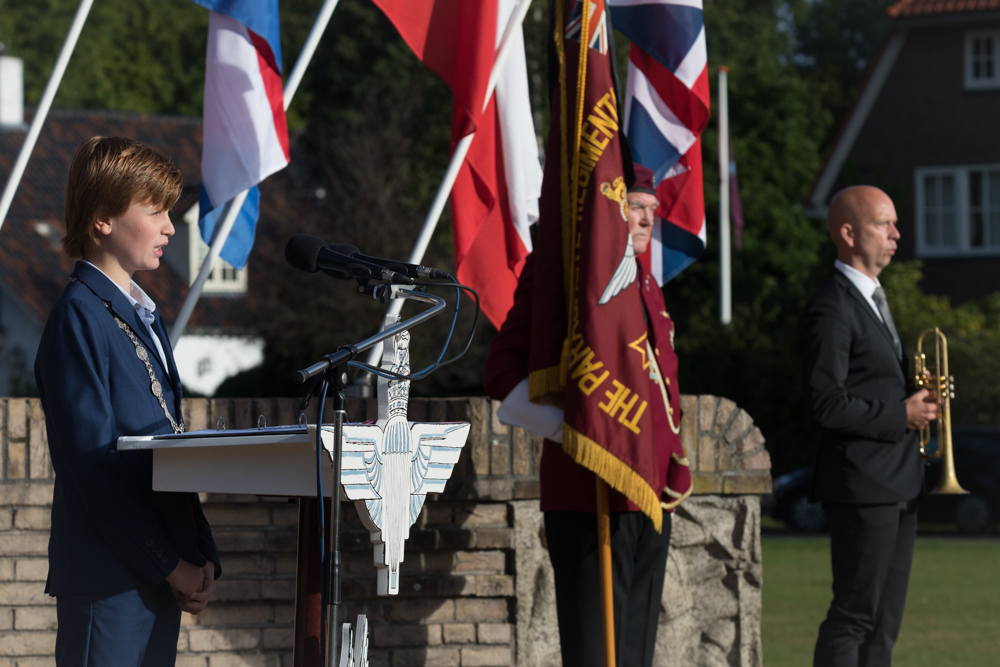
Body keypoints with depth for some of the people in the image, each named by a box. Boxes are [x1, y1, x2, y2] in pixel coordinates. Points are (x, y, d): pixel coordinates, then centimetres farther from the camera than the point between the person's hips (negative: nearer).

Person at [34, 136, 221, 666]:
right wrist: (171, 565, -14)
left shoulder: (145, 317, 18)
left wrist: (202, 556, 8)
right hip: (108, 580, -8)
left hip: (164, 576, 8)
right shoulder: (78, 318, -10)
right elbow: (95, 463, -15)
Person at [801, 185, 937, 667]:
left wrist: (917, 402, 7)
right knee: (854, 615, -9)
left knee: (884, 620, 10)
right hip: (862, 485, -10)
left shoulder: (873, 299, 19)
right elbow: (826, 404, -21)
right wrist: (901, 416, -15)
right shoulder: (831, 309, -14)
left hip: (897, 483, 10)